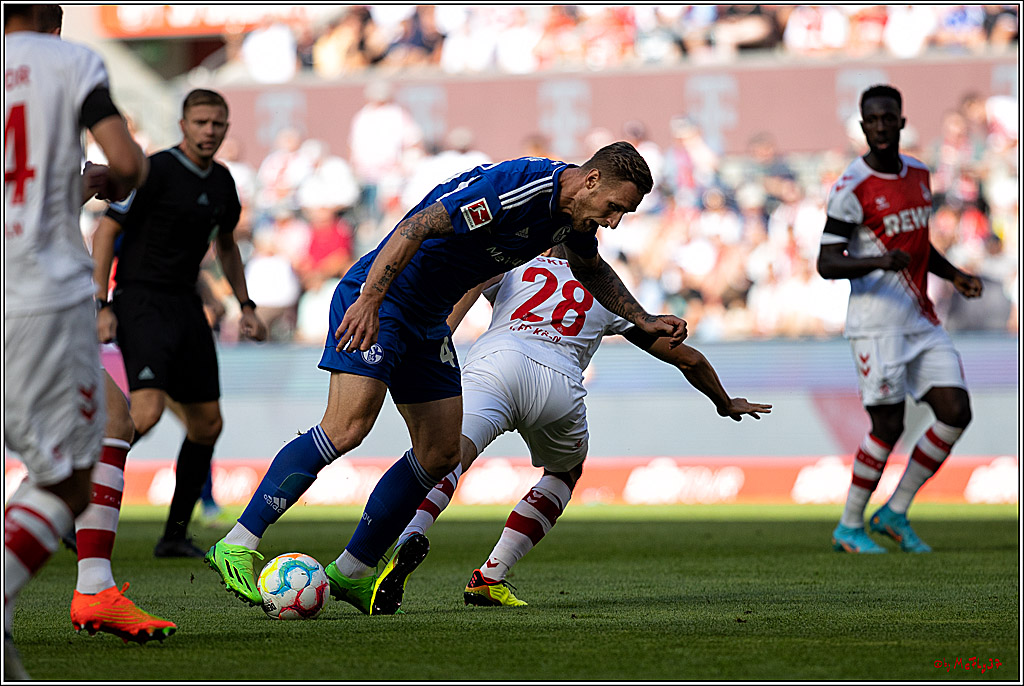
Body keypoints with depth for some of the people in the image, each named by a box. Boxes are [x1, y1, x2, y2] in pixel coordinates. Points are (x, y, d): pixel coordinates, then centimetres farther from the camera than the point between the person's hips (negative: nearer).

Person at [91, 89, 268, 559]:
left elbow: (226, 244, 27)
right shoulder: (155, 171, -12)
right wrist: (101, 305, -18)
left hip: (185, 305, 8)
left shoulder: (221, 181, 10)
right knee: (146, 412, -24)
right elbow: (105, 232, -11)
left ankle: (176, 534, 15)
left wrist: (246, 306, 20)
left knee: (207, 423, 6)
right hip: (141, 303, -8)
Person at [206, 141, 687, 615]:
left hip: (427, 322, 10)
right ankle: (236, 546, -19)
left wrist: (643, 321, 22)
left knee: (441, 454, 4)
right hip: (374, 302, -10)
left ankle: (350, 572, 13)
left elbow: (591, 269, 29)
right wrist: (369, 300, -37)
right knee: (348, 426, -22)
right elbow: (416, 227, -31)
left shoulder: (572, 214, 5)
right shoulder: (511, 187, -25)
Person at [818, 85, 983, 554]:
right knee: (887, 427, -7)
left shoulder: (919, 175, 12)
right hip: (877, 320, -7)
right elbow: (827, 264, -14)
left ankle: (895, 513, 11)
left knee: (956, 414, 0)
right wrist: (878, 262, -30)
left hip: (921, 319, 7)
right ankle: (849, 527, 9)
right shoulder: (852, 188, -11)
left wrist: (954, 275, 11)